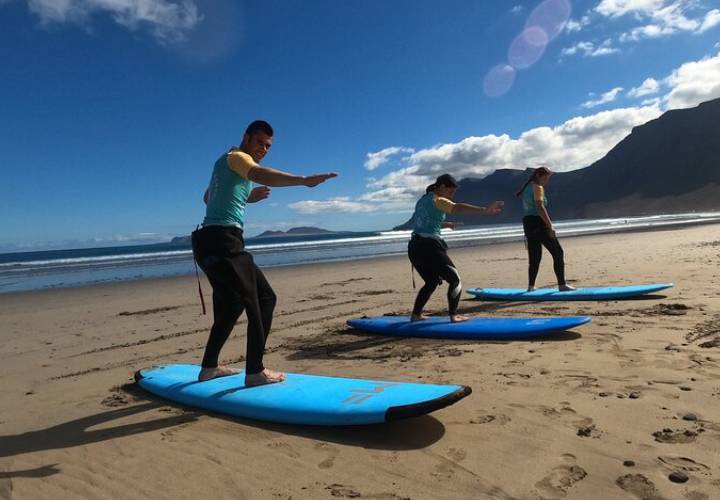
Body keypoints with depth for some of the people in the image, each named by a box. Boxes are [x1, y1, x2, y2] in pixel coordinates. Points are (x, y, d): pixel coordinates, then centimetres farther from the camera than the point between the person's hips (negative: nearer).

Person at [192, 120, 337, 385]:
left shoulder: (226, 163, 25)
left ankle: (209, 367, 28)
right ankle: (255, 371, -12)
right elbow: (261, 175, -28)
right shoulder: (236, 157, -4)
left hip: (209, 243, 10)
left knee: (230, 307, 19)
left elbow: (208, 197, 35)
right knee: (264, 299, -10)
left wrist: (246, 198, 24)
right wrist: (304, 180, -41)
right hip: (223, 241, -10)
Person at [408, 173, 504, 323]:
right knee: (455, 279, 4)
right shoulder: (437, 201, -8)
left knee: (432, 281, 24)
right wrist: (485, 210, -34)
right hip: (429, 247, -8)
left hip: (414, 247, 9)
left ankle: (416, 314, 24)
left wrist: (445, 224, 34)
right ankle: (454, 315, -1)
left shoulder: (423, 200, 19)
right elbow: (458, 208, -25)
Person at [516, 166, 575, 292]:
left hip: (528, 224, 9)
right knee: (558, 253, -1)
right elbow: (540, 207, -22)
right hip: (538, 224, -9)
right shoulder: (538, 188, -9)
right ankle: (562, 285, -1)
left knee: (535, 257, 13)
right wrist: (550, 225, -25)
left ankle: (531, 286, 12)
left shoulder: (527, 188, 19)